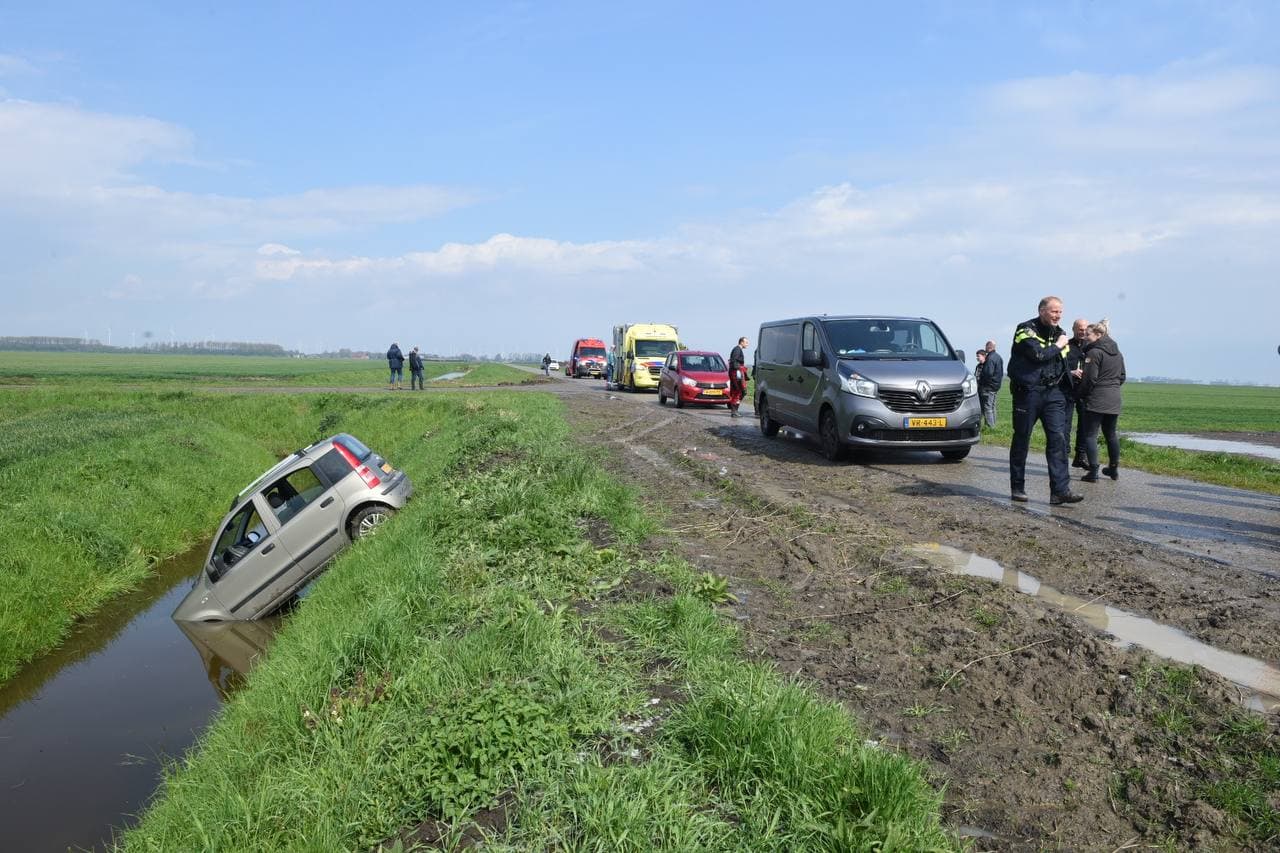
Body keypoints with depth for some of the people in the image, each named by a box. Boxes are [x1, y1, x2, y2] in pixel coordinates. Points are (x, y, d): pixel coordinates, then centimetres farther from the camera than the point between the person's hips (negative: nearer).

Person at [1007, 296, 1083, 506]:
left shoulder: (1059, 333, 16)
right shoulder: (1026, 330, -6)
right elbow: (1038, 355, -22)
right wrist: (1057, 346, -6)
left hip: (1053, 393, 5)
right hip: (1028, 392, -5)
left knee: (1058, 438, -7)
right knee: (1021, 440, 2)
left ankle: (1060, 490, -11)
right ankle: (1017, 488, 13)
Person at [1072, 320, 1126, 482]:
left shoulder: (1094, 353, -13)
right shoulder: (1118, 353, 13)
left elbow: (1089, 379, -13)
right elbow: (1122, 377, 19)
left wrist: (1080, 394, 1)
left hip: (1096, 400, -8)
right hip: (1114, 400, 8)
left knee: (1090, 435, -3)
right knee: (1111, 434, 18)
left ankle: (1093, 472, -8)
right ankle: (1114, 469, 26)